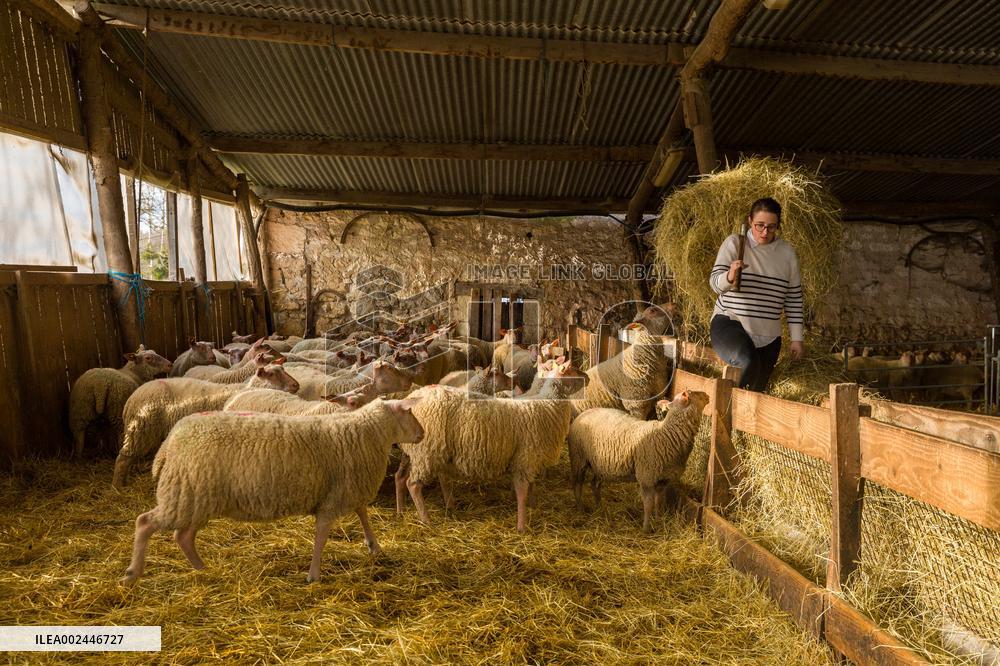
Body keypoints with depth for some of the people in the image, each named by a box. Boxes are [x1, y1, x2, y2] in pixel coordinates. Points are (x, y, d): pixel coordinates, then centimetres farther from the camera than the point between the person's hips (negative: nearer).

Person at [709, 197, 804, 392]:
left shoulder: (787, 252, 6)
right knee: (749, 363, -34)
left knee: (757, 390, 8)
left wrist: (796, 338, 7)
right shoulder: (734, 243, -3)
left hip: (768, 336, 4)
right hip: (729, 323, -4)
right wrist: (729, 277, -33)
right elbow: (715, 283, -10)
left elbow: (794, 298, 10)